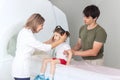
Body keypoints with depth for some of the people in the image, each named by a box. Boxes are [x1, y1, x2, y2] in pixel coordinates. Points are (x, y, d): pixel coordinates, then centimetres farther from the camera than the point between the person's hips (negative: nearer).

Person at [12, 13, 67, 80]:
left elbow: (39, 46, 17)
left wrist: (50, 41, 16)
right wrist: (60, 40, -5)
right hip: (21, 70, -10)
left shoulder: (24, 31, 9)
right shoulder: (28, 36, -20)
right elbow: (45, 48, -14)